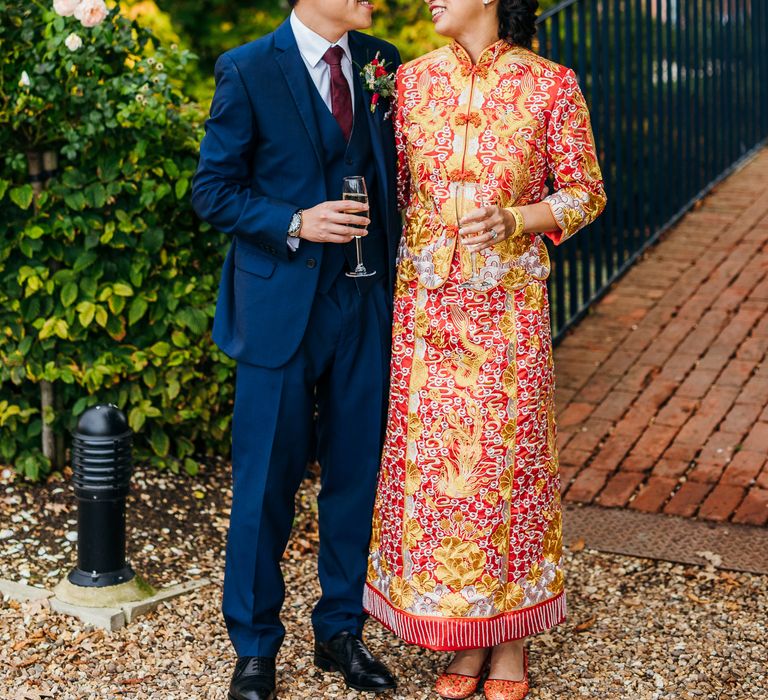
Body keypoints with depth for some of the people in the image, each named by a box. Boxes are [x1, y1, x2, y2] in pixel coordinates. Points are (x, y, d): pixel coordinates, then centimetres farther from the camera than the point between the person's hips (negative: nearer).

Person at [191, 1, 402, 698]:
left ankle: (341, 630, 27)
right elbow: (213, 190, -5)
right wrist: (297, 224, -18)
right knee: (267, 480, 3)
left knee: (356, 473, 10)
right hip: (280, 305, -4)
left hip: (366, 302, 4)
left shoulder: (382, 62, 7)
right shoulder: (247, 70, -6)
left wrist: (394, 267, 4)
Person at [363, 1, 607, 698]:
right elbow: (395, 187, 11)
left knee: (506, 456, 3)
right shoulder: (413, 79, 4)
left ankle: (510, 642, 20)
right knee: (430, 457, 5)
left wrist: (515, 218, -17)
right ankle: (465, 640, 21)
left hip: (507, 302, -3)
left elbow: (585, 193, -1)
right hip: (426, 300, 3)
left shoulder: (549, 84, -5)